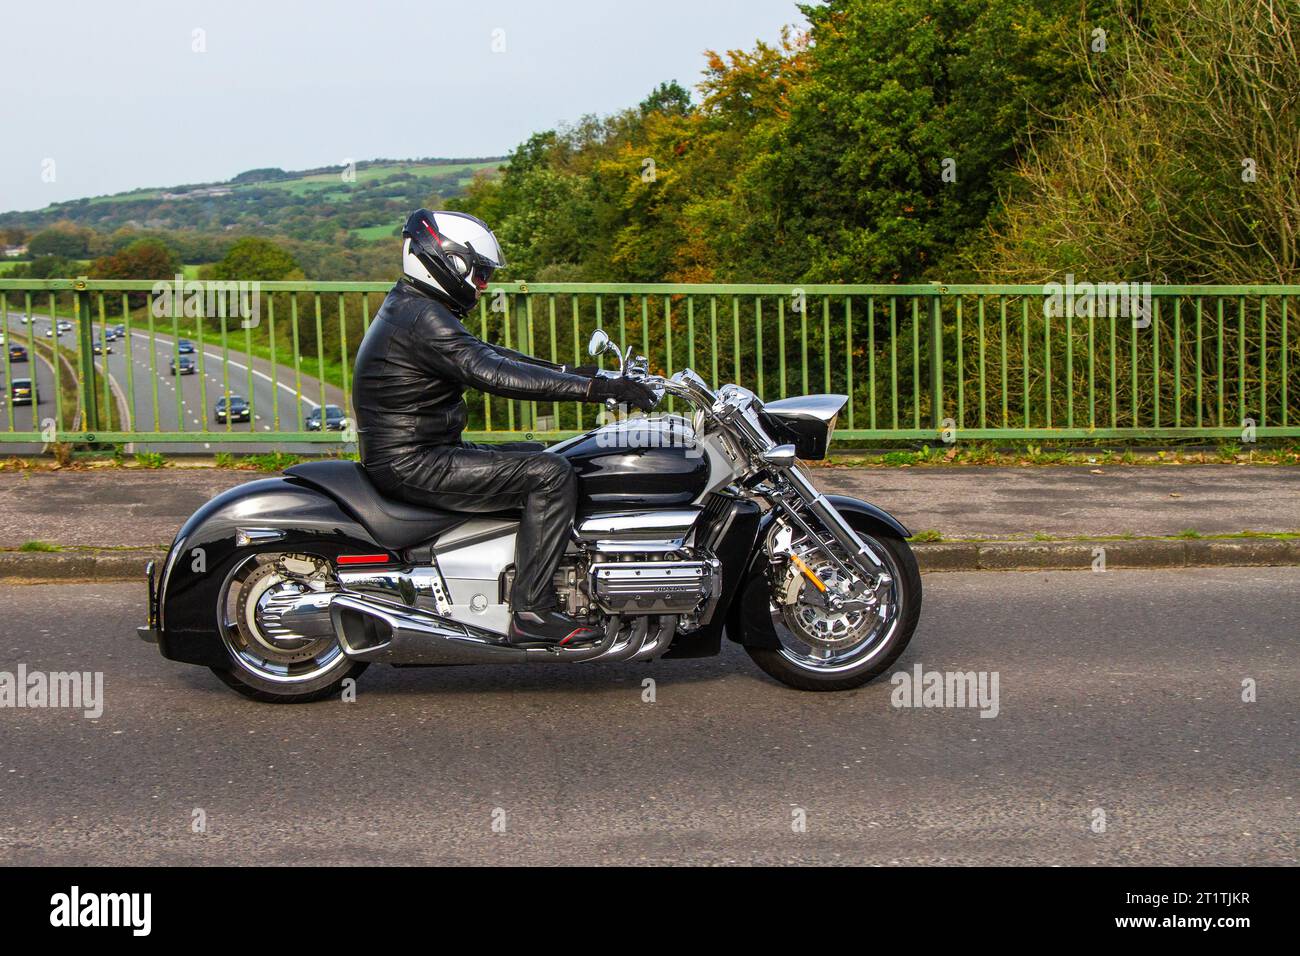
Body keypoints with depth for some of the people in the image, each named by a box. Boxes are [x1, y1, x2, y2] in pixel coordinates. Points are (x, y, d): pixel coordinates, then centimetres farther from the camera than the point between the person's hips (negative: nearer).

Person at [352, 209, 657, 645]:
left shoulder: (408, 307, 16)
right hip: (413, 466, -11)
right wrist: (595, 388, -28)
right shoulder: (423, 319, -18)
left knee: (540, 455, 20)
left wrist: (574, 373, 13)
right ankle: (531, 609, -17)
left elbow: (486, 354, 19)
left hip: (415, 455, 11)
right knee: (551, 474, -18)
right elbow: (495, 374, -28)